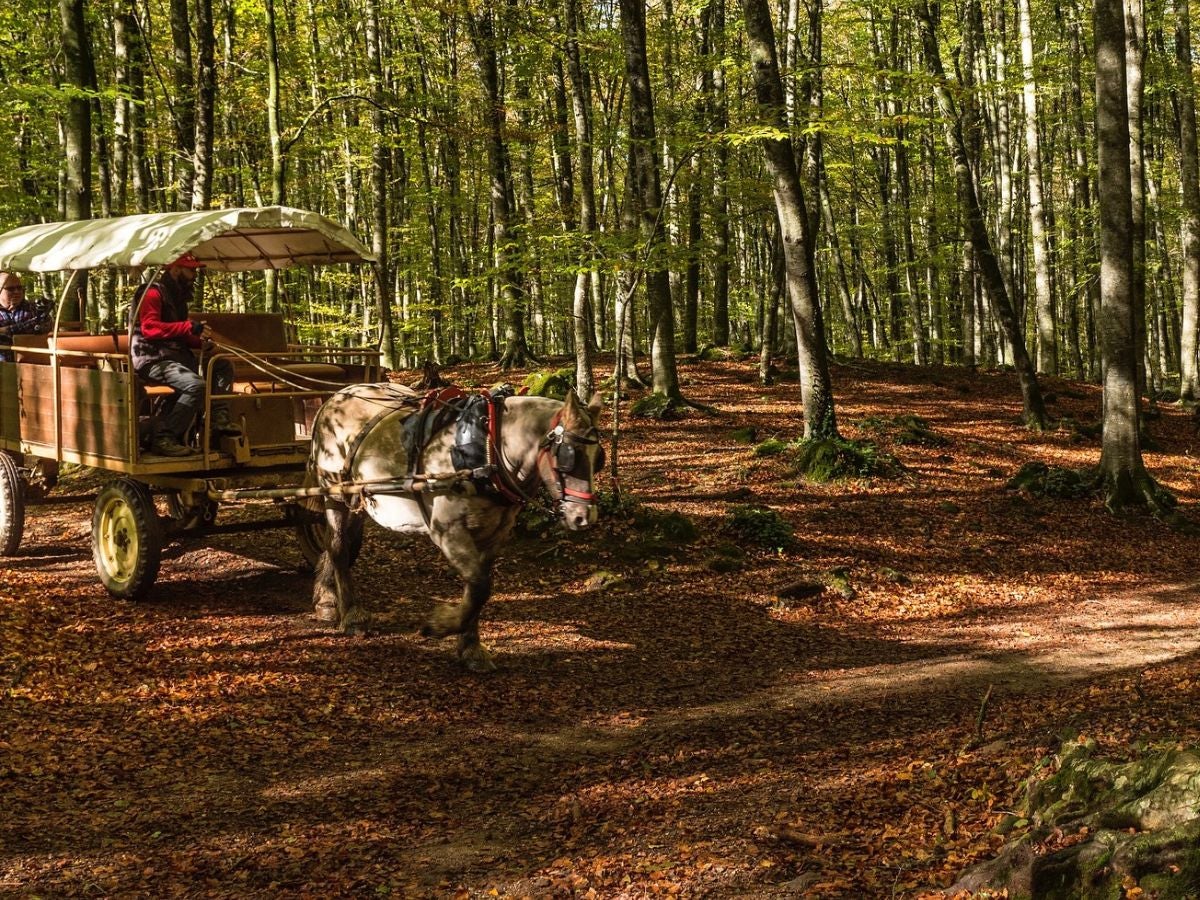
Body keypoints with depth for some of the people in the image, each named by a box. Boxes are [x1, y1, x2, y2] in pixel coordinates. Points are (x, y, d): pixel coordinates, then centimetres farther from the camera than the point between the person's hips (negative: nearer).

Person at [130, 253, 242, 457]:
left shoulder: (177, 297, 20)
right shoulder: (153, 292, -8)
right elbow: (149, 327, -23)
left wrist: (201, 341, 6)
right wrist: (189, 327, -26)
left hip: (176, 356, 10)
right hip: (153, 360, -10)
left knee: (224, 367, 8)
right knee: (196, 385, -30)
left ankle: (219, 418, -2)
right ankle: (163, 437, -28)